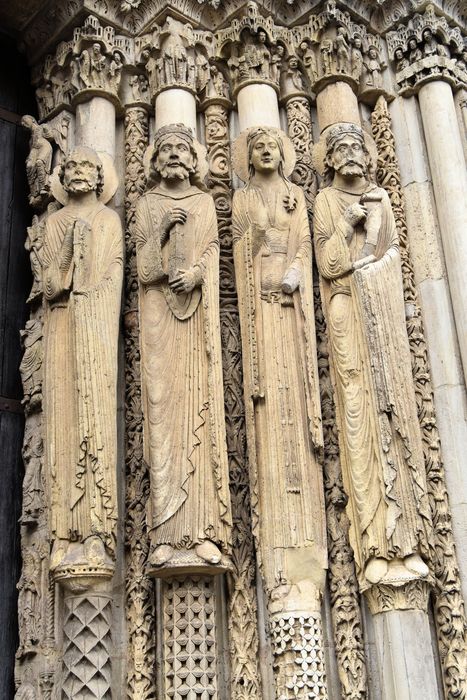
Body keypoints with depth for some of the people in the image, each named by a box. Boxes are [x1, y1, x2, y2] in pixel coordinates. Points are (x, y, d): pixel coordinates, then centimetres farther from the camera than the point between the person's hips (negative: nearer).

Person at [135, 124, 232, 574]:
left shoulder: (204, 203, 19)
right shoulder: (147, 204, 17)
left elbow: (212, 251, 6)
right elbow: (142, 262, 7)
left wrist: (195, 273, -15)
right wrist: (163, 228, -9)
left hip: (196, 307, 0)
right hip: (159, 308, 0)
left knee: (200, 406, -10)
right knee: (162, 405, -10)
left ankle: (204, 531, -13)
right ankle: (166, 535, -13)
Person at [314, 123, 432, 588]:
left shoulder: (380, 197, 19)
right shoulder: (326, 201, 8)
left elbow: (392, 254, 18)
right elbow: (328, 263, -4)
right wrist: (347, 224, -12)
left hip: (384, 312, 4)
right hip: (348, 314, -4)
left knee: (394, 408, -4)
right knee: (360, 412, -12)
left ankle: (405, 538, -4)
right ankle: (376, 546, -15)